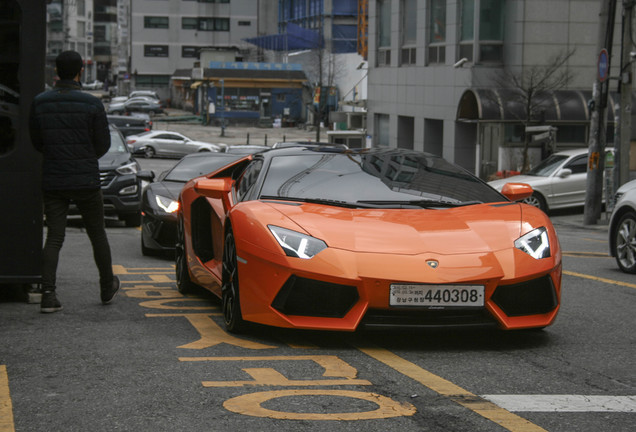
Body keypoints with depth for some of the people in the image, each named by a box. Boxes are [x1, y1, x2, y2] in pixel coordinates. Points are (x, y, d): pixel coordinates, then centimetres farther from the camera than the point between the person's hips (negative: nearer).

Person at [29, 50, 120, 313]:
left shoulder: (40, 103, -1)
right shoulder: (92, 104, -8)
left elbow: (37, 142, 9)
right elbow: (103, 144, -2)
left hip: (53, 181, 2)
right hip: (86, 181, -2)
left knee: (54, 238, 3)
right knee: (98, 235, 14)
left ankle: (48, 294, -9)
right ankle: (107, 288, 27)